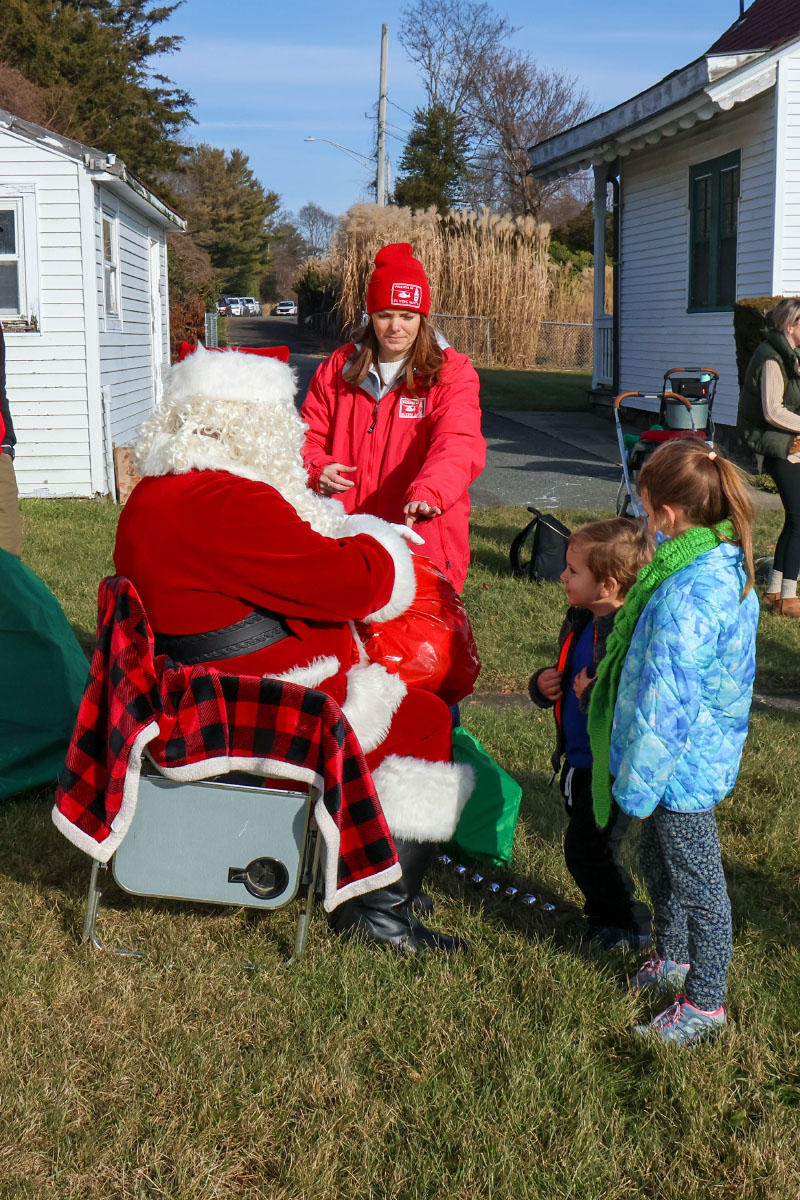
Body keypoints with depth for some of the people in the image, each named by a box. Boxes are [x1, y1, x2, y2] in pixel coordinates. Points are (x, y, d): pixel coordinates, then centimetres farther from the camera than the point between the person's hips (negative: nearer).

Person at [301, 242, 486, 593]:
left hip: (421, 537, -3)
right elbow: (309, 437, 14)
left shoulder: (452, 373, -3)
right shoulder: (339, 368, 9)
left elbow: (458, 443, -20)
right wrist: (317, 471, -10)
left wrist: (429, 492, -40)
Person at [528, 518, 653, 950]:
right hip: (578, 760, 9)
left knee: (588, 850, -1)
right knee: (585, 848, 20)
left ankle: (629, 927, 18)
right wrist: (543, 685, 1)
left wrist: (591, 696, -28)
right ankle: (606, 914, 38)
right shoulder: (580, 621, 6)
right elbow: (568, 677, 20)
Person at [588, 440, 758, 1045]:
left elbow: (666, 700, -27)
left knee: (696, 880, 6)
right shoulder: (731, 567, 0)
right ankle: (673, 958, 45)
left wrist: (637, 783, -19)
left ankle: (704, 1005, 22)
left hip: (682, 763, -10)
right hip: (704, 751, 10)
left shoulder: (687, 594, -30)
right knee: (659, 860, 25)